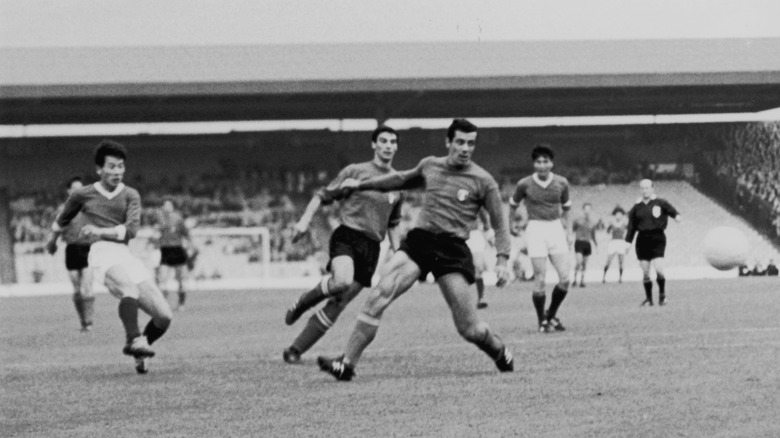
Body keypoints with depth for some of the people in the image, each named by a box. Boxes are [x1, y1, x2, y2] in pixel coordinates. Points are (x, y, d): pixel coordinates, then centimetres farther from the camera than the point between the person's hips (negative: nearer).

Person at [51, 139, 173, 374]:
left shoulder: (130, 195, 13)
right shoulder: (82, 195, 12)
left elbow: (131, 229, -3)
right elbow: (61, 222, 32)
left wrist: (99, 231, -10)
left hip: (127, 256, 3)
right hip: (102, 253, -3)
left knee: (164, 316, -5)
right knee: (129, 287, -39)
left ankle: (140, 350, 21)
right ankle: (133, 341, -45)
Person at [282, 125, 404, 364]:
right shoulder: (355, 171, 1)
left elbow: (393, 224, 26)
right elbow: (323, 196, 5)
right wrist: (305, 220, -8)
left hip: (372, 246, 4)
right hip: (347, 235, -4)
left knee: (338, 304, -2)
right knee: (342, 281, -34)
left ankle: (295, 350, 6)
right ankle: (304, 302, -4)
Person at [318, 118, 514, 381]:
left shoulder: (483, 181, 2)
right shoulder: (430, 166, 13)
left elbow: (499, 224, 7)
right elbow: (403, 179, 33)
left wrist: (502, 260, -5)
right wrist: (362, 185, 37)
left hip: (452, 249, -3)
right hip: (418, 241, 3)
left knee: (470, 330, -6)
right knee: (378, 297, -17)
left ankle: (502, 355, 27)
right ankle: (346, 364, -16)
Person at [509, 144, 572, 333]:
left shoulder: (561, 183, 3)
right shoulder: (524, 184, -4)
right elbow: (513, 205, 12)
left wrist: (566, 228, 15)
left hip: (556, 229, 3)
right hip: (536, 230, -3)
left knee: (565, 278, -5)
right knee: (540, 279, -7)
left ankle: (551, 315, 18)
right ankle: (542, 322, 9)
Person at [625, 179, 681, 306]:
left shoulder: (660, 203, 1)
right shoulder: (637, 207, 10)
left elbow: (670, 210, -15)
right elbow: (632, 226, 12)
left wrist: (677, 216, -36)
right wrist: (628, 242, 6)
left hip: (657, 238, -3)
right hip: (642, 240, 3)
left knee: (659, 269, -14)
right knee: (645, 272, 3)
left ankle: (662, 294, 8)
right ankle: (648, 298, 14)